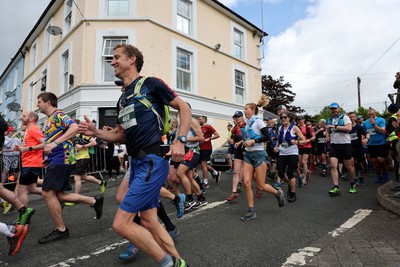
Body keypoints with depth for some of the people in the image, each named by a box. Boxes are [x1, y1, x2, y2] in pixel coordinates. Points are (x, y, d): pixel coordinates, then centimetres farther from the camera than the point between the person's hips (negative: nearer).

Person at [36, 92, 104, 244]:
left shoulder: (58, 114, -7)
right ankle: (94, 201, 16)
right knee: (59, 195, 9)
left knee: (47, 193, -7)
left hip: (61, 159, -10)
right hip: (58, 160, 10)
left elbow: (74, 127, -25)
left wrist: (54, 143, -31)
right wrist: (49, 157, 19)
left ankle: (60, 230, 5)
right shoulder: (50, 119, 23)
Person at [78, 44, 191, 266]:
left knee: (121, 223, -8)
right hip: (137, 163, 9)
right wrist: (96, 132, 6)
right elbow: (121, 135, 22)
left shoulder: (150, 83, -4)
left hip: (153, 162, -9)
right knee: (148, 222, 13)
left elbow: (184, 108, -4)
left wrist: (180, 140, -15)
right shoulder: (122, 100, 19)